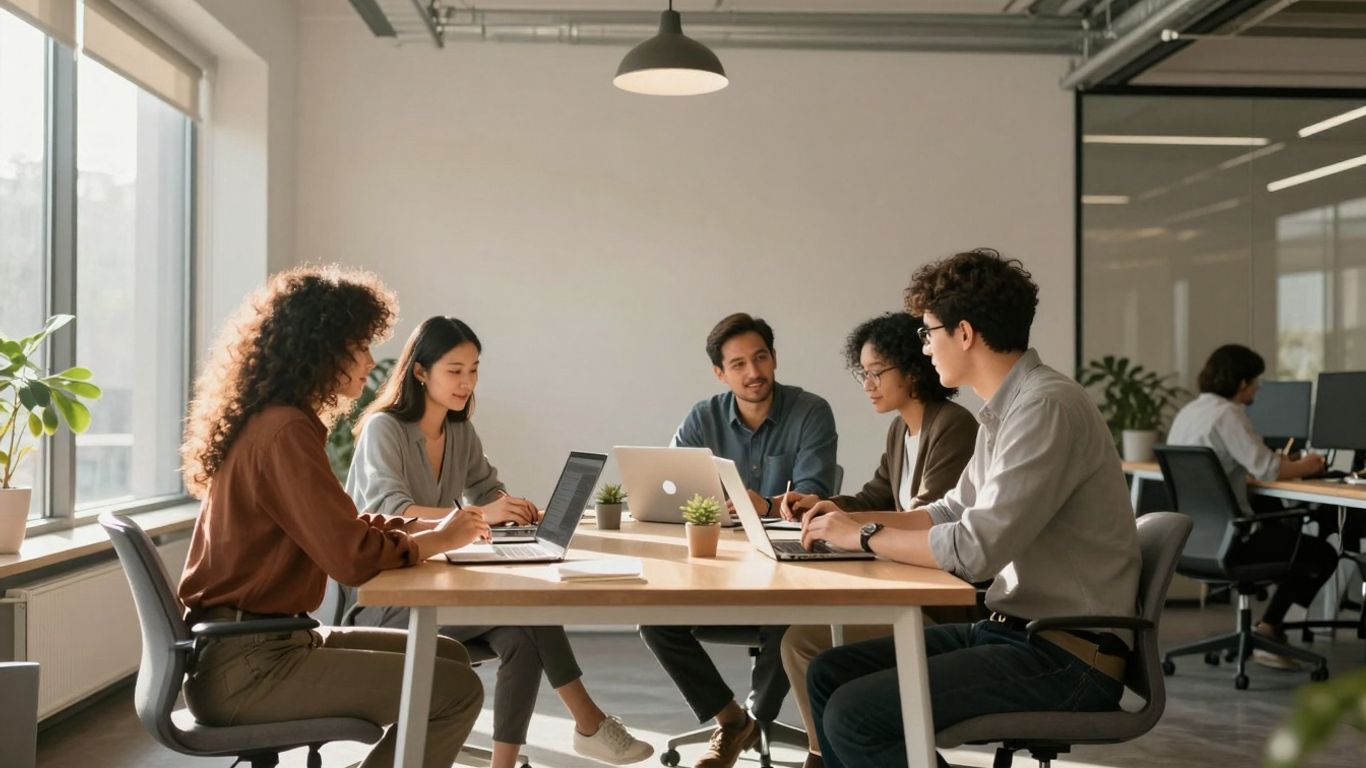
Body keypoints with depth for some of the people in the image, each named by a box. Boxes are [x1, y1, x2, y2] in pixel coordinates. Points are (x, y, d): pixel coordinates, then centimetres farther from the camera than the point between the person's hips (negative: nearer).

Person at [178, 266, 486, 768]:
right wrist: (438, 539, -7)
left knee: (445, 657, 13)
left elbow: (339, 528, 19)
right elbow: (353, 557, -24)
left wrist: (432, 525, 7)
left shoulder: (270, 421, 13)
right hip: (243, 665, -10)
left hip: (255, 643, 10)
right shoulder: (285, 431, -19)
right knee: (457, 690, -14)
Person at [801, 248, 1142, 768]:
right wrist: (852, 520, 11)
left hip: (1068, 657, -9)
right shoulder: (1007, 408, 11)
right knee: (829, 675, 6)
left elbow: (975, 549, -26)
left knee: (854, 715, -18)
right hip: (1011, 628, 9)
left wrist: (865, 535, -11)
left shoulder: (1047, 407, -19)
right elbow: (954, 512, 23)